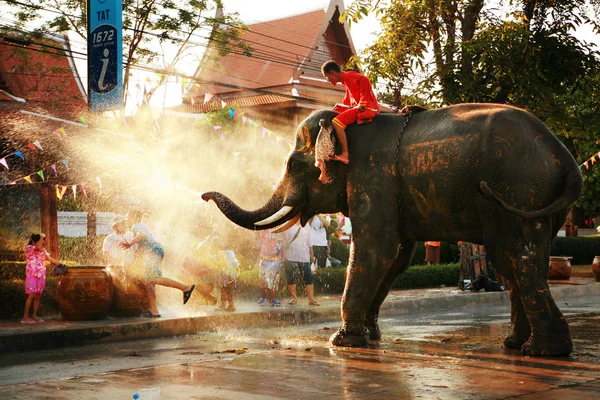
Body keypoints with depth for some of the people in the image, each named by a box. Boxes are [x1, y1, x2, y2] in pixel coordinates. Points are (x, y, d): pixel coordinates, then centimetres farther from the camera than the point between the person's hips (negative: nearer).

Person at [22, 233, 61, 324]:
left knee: (38, 296, 5)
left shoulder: (43, 250, 14)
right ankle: (25, 317, -10)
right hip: (32, 275, -6)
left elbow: (50, 258, 17)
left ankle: (34, 315, 13)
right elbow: (38, 247, -22)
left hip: (41, 276, 6)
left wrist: (61, 263, 10)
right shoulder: (29, 247, -4)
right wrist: (41, 236, -11)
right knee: (32, 295, -12)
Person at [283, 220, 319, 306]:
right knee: (290, 278, 6)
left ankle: (311, 299, -3)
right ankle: (294, 297, 20)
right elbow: (284, 241, -1)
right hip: (290, 257, -2)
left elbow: (309, 242, 15)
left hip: (304, 257, 2)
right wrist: (284, 255, -6)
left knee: (309, 278, -5)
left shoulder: (306, 225, 8)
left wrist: (311, 254, 16)